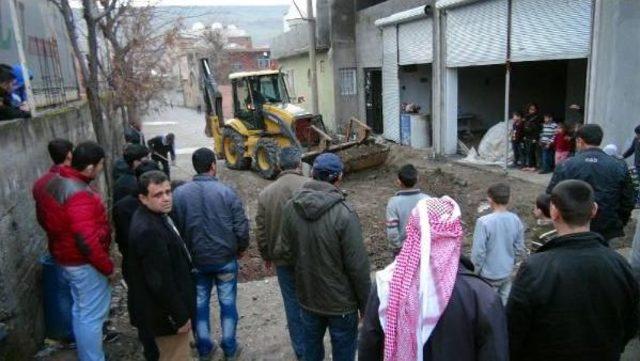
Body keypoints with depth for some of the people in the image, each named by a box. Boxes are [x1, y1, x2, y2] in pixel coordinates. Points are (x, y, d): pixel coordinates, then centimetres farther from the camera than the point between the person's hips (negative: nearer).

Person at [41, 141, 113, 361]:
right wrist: (108, 267, -20)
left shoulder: (56, 183, 2)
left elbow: (50, 222, 14)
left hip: (66, 259, 10)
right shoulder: (79, 195, -29)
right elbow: (87, 240, -32)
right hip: (84, 264, -10)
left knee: (81, 311, 24)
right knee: (92, 316, 3)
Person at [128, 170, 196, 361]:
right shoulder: (148, 231, -31)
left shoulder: (156, 216, 1)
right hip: (166, 312, -10)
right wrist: (180, 316, -20)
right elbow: (160, 281, -29)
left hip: (168, 305, 10)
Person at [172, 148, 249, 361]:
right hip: (225, 258, -1)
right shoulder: (226, 192, -13)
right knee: (227, 302, 13)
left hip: (195, 260, 2)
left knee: (199, 303, 17)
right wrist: (241, 248, 7)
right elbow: (241, 227, -12)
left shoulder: (179, 193, -9)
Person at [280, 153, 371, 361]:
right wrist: (365, 305, -7)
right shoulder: (344, 214, -25)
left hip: (307, 298, 5)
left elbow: (287, 248, 2)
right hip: (341, 303, -4)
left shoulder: (290, 208, -9)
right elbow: (358, 267, -21)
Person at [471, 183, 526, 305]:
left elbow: (478, 252, -21)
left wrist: (477, 271, -4)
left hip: (489, 274, -4)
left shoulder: (484, 222, -26)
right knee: (504, 303, 21)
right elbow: (519, 249, 1)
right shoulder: (516, 220, -9)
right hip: (507, 272, 5)